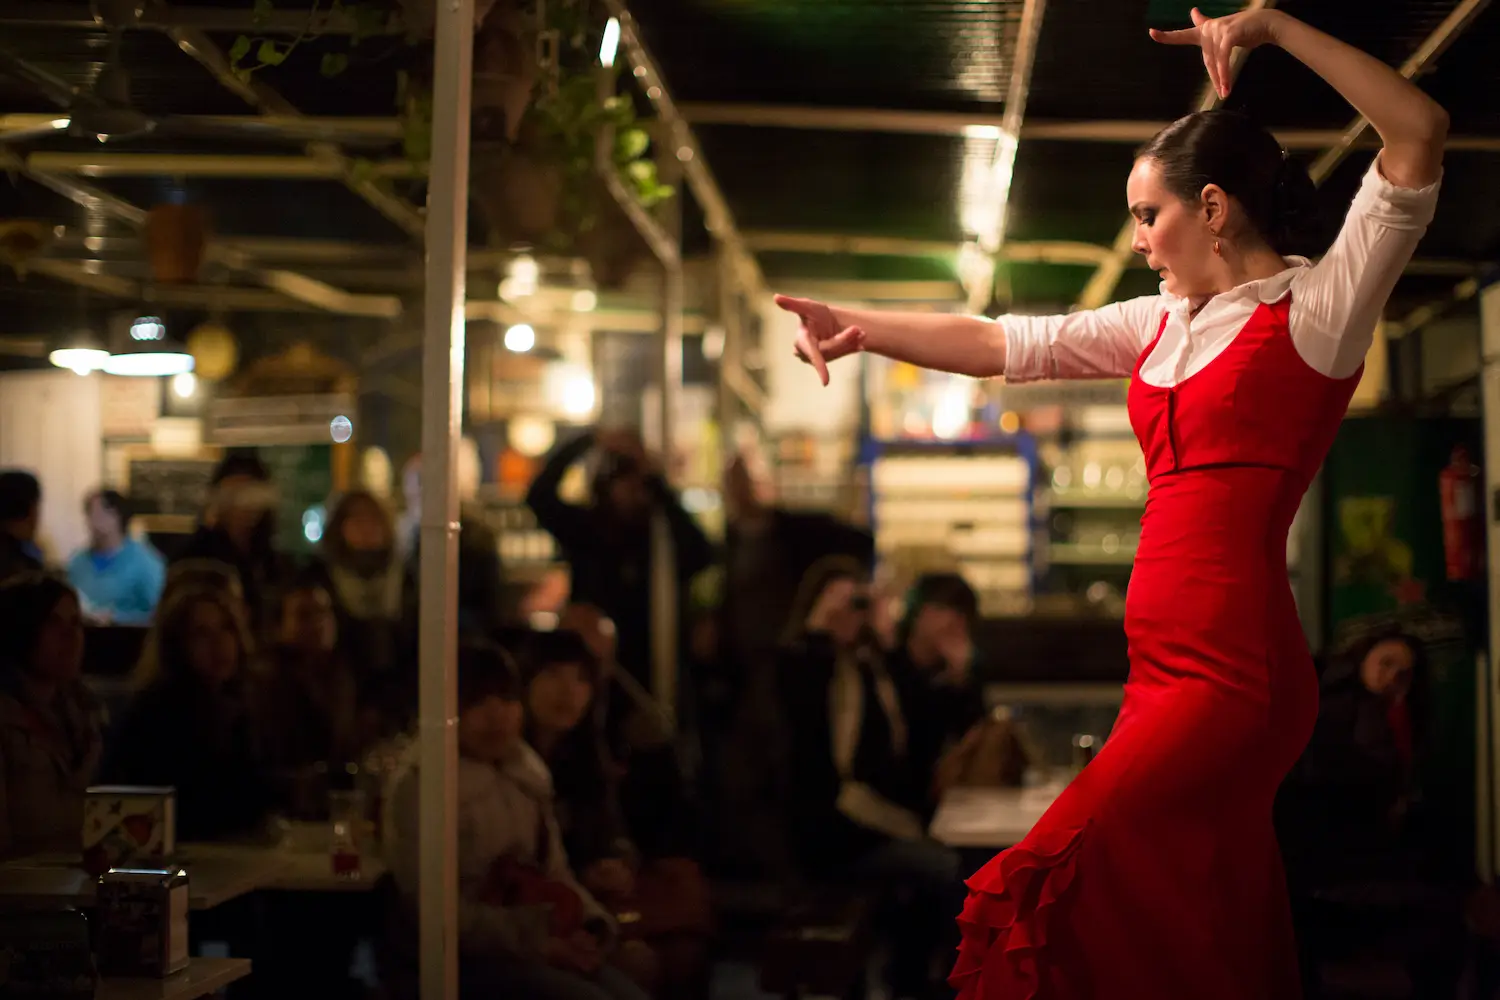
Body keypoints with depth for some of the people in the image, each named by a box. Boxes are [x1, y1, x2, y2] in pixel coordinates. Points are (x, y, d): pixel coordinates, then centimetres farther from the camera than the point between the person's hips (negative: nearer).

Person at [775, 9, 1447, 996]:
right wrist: (861, 327, 10)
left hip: (1233, 671, -8)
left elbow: (1420, 134, -13)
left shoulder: (1318, 306, -2)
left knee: (1059, 887, -16)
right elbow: (1006, 343, 18)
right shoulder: (1164, 322, 19)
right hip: (1164, 665, 8)